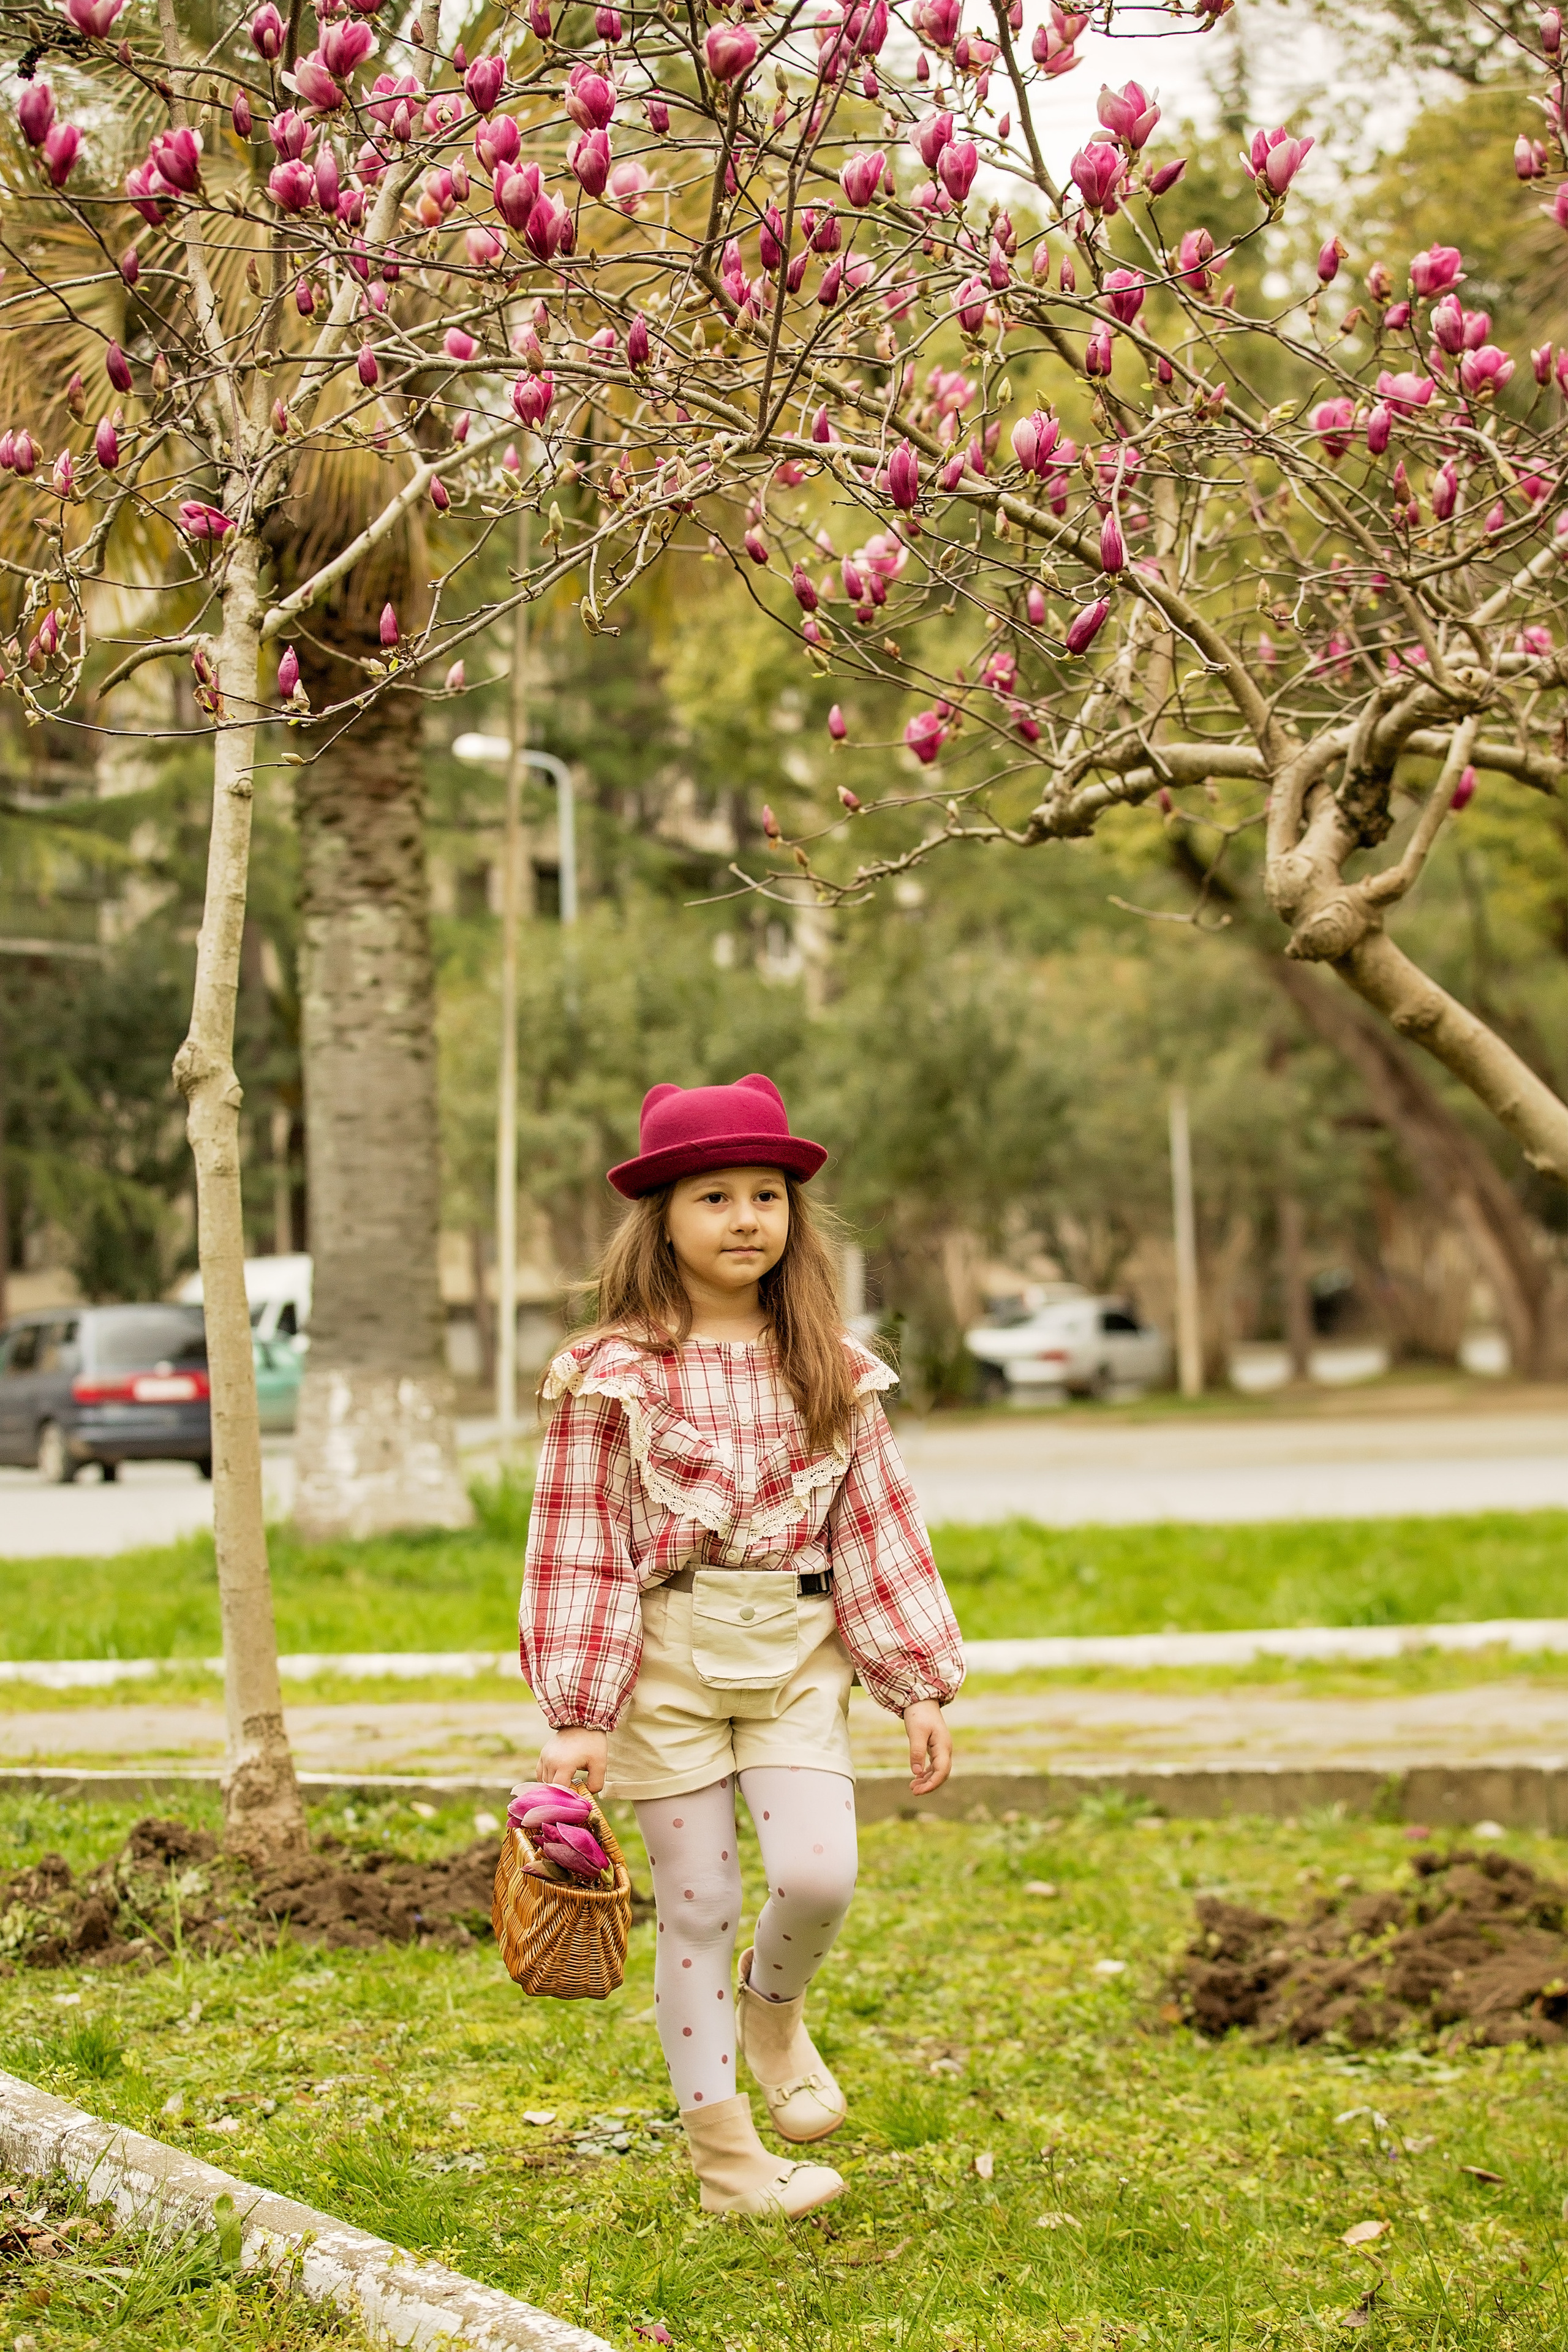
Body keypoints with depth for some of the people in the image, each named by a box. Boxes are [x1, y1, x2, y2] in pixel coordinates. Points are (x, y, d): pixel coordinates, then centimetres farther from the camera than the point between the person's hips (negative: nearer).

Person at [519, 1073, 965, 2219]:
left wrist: (921, 1686, 4)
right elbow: (580, 1549, -5)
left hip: (798, 1658, 2)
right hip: (667, 1659, -2)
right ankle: (723, 2153, 18)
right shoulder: (613, 1375, -5)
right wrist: (577, 1717, -10)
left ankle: (775, 2003, 22)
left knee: (819, 1875, -13)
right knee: (698, 1907, 3)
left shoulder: (833, 1370, 5)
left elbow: (879, 1528, 7)